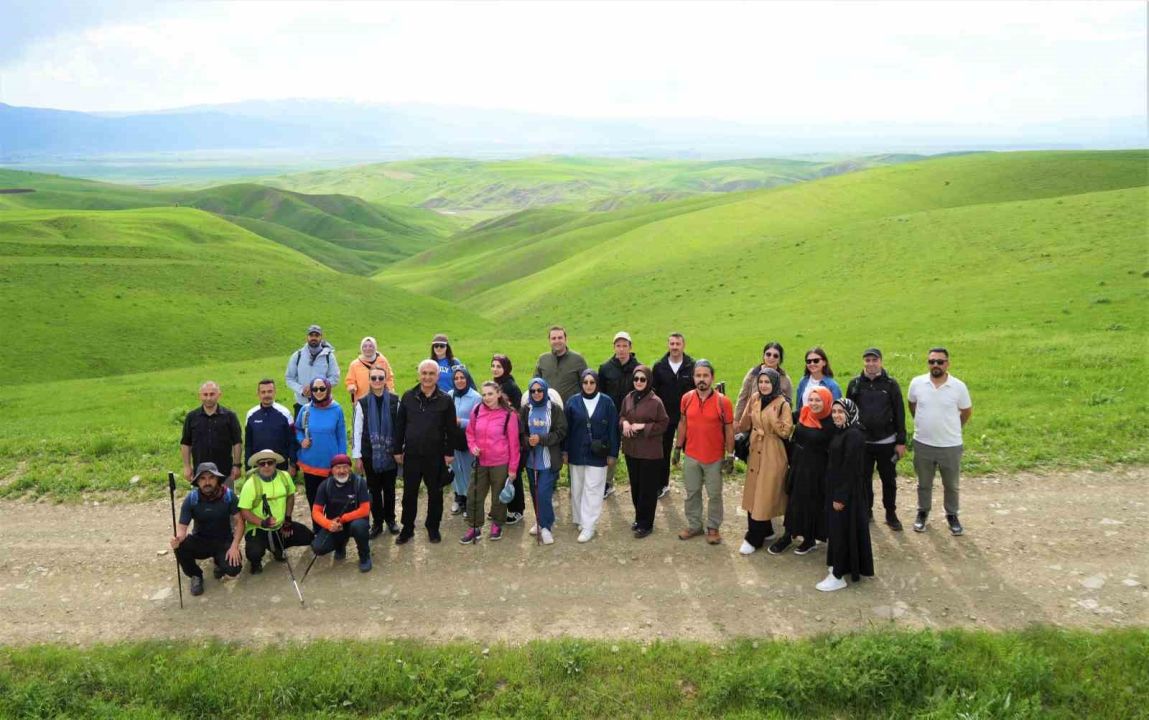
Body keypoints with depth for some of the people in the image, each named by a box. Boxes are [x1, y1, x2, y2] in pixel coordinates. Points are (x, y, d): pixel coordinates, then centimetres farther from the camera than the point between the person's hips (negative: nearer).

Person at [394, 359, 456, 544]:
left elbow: (451, 429, -1)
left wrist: (449, 452, -4)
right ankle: (407, 528, 22)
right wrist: (398, 450, 3)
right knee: (409, 494, 9)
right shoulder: (408, 397, 2)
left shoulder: (445, 400, -3)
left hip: (435, 456, -1)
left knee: (435, 493, 10)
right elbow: (399, 425, 5)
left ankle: (433, 527, 25)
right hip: (411, 455, 1)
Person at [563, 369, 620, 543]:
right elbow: (566, 428, 3)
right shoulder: (573, 402, -1)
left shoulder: (607, 402, -5)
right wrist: (565, 451, 1)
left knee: (592, 490, -1)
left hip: (597, 454, -2)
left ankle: (588, 527, 2)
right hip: (576, 453, 2)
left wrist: (613, 453, -3)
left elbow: (613, 429, -2)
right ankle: (579, 520, 26)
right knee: (577, 488, 11)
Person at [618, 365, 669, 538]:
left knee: (648, 488, 3)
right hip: (631, 449, 6)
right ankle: (639, 518, 31)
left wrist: (643, 427, -19)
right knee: (635, 486, 16)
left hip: (650, 452, -6)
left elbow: (663, 424, -10)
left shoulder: (655, 401, -14)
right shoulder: (628, 398, 3)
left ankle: (646, 524, 13)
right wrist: (624, 423, -8)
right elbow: (621, 416, 15)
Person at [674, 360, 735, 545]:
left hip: (715, 458, -3)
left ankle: (713, 528, 26)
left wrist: (730, 455, -6)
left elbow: (729, 429, -7)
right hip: (691, 456, 3)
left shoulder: (723, 401, -13)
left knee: (714, 495, 10)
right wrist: (678, 447, 8)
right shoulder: (686, 398, -5)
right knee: (692, 493, 15)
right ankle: (694, 525, 30)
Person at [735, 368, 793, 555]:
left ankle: (754, 538, 7)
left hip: (773, 454, -6)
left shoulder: (782, 403, -12)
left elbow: (785, 431, -16)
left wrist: (772, 417, -26)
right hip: (755, 452, 6)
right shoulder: (754, 399, 3)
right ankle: (765, 530, 29)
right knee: (753, 494, 12)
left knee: (764, 496, -1)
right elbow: (744, 426, 9)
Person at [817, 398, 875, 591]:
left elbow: (851, 468, -23)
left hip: (847, 491, -9)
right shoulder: (841, 431, 9)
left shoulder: (854, 435, -21)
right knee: (838, 528, 17)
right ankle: (841, 566, 30)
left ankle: (839, 575, 7)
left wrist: (841, 496, -21)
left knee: (843, 529, -1)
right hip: (837, 488, 9)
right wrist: (835, 493, 16)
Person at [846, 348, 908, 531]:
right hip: (861, 442, 2)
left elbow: (899, 414, -3)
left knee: (889, 480, 8)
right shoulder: (855, 384, 1)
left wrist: (901, 442, -5)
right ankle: (866, 512, 25)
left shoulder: (891, 384, -4)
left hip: (886, 442, -1)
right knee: (864, 479, 11)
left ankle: (891, 514, 22)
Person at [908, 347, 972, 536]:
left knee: (951, 485, 15)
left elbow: (967, 412, 4)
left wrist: (951, 429, 12)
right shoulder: (917, 383, -8)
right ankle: (923, 512, 36)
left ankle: (952, 515, 34)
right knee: (924, 484, 17)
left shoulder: (958, 386, -11)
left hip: (951, 446, -1)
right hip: (923, 444, 1)